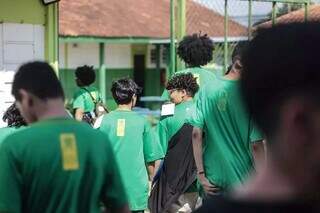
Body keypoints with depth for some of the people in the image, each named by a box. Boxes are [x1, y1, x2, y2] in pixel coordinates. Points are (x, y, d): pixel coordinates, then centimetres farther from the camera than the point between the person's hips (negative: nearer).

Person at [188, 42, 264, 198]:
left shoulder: (207, 90, 0)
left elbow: (196, 134, -3)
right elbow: (256, 144, -12)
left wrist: (200, 173, 1)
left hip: (211, 179, 3)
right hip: (242, 178, -3)